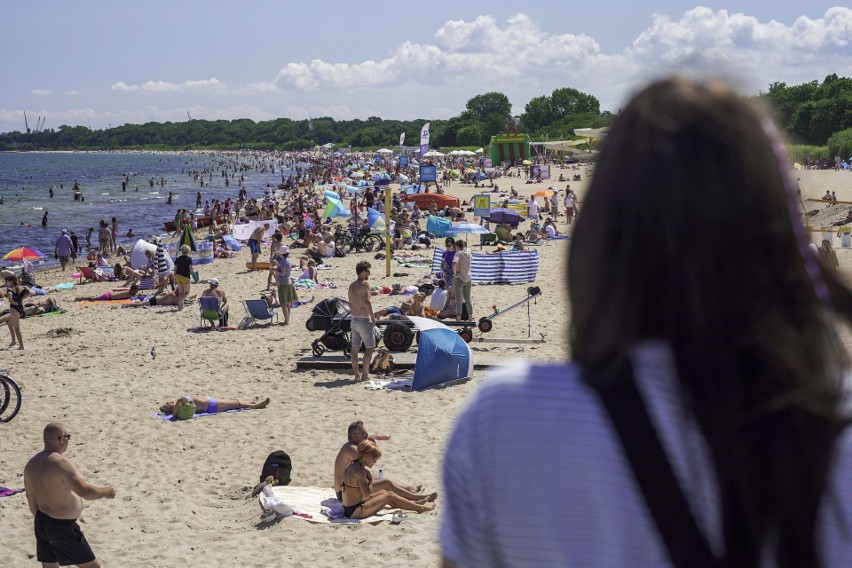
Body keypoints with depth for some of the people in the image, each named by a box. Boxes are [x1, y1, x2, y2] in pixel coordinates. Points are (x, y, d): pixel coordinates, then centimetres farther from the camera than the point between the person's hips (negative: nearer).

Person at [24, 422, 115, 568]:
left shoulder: (31, 464, 4)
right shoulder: (61, 463, -23)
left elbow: (31, 499, 14)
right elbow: (86, 492, -30)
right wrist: (106, 492, -12)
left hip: (42, 523, 9)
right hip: (62, 527, -9)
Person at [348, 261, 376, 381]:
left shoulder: (351, 286, 11)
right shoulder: (364, 284, -13)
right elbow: (366, 302, -22)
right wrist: (373, 317, -16)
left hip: (354, 320, 8)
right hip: (364, 320, -8)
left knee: (355, 348, 10)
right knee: (370, 347, 0)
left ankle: (356, 374, 13)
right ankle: (364, 374, -3)